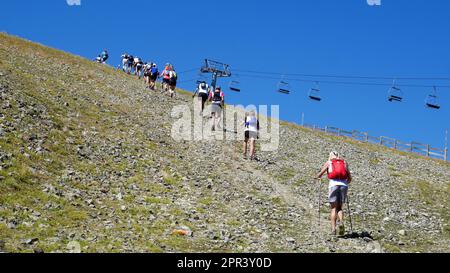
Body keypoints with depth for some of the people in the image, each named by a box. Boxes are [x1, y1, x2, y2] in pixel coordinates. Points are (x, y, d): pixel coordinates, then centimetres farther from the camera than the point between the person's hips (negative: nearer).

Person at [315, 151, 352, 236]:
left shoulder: (328, 162, 14)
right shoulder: (344, 163, 20)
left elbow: (320, 175, 12)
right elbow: (349, 178, 18)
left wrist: (318, 178, 35)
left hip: (333, 185, -2)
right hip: (344, 185, 2)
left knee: (334, 208, 4)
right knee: (340, 207, 13)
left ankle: (333, 228, -8)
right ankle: (341, 222, -13)